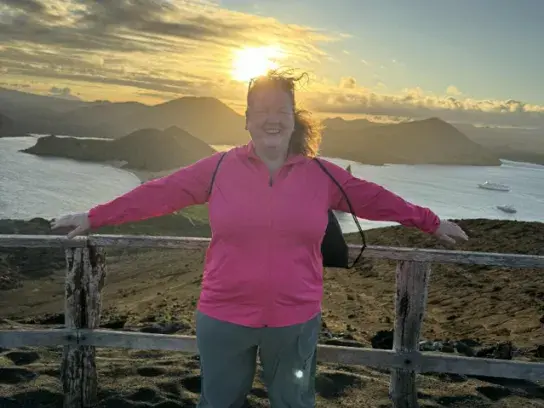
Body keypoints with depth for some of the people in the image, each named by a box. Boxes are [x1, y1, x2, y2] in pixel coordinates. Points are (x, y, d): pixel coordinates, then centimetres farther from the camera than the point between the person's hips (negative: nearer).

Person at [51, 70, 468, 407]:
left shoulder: (321, 175, -1)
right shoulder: (220, 168, -5)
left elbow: (374, 198, 7)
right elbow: (160, 193, -2)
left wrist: (432, 222, 11)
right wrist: (95, 217, -1)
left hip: (295, 320, 1)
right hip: (223, 318, 0)